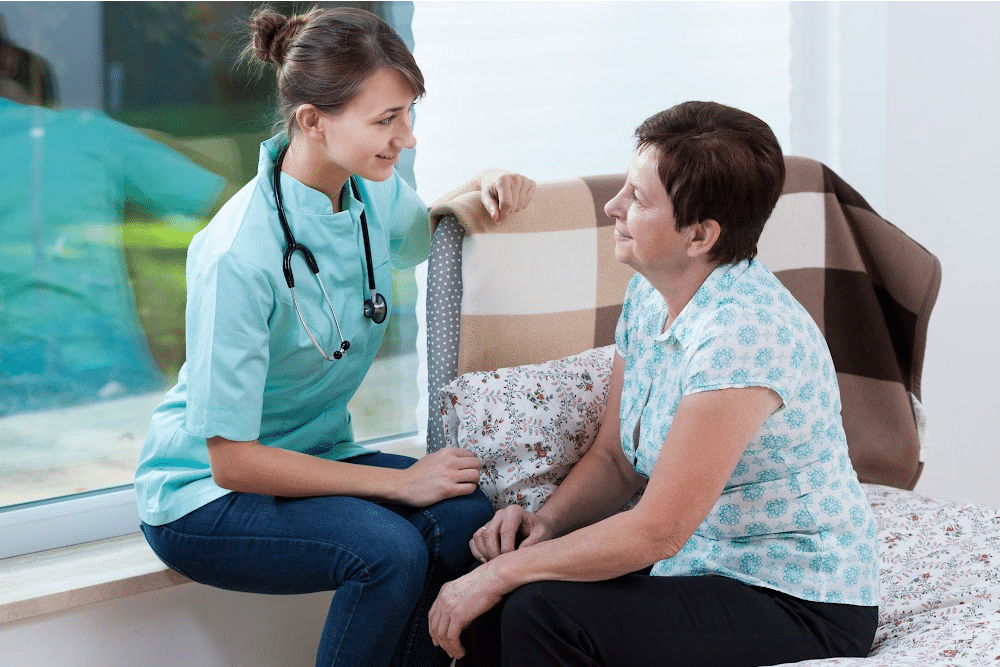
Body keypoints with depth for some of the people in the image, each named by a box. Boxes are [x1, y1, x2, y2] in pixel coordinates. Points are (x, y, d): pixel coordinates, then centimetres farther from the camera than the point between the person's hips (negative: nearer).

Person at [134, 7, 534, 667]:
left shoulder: (373, 191, -5)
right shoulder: (239, 254, -27)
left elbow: (426, 230, 23)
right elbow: (232, 460, -24)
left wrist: (483, 192, -1)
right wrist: (399, 482, -21)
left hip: (314, 460, 7)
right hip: (206, 494, -7)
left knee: (466, 518, -23)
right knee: (391, 551, -33)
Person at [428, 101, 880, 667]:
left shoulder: (744, 331, -27)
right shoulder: (651, 293, 2)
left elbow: (658, 531, -25)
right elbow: (614, 459, 11)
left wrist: (503, 573, -18)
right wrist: (546, 522, -9)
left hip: (800, 603, -8)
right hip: (697, 565, 8)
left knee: (544, 616, -25)